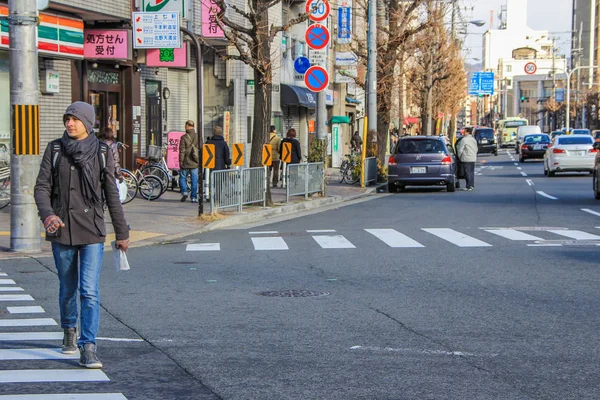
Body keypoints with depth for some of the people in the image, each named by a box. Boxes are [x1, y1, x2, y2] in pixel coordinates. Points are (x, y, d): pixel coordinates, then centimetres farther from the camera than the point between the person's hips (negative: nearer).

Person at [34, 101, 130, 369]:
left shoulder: (101, 153, 0)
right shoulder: (55, 149, 2)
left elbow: (111, 195, 6)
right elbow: (41, 187, -1)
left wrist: (122, 233, 9)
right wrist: (47, 215, -21)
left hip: (92, 231, -2)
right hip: (61, 230, 2)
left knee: (90, 291, -12)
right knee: (67, 289, 15)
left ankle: (88, 349, -11)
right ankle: (69, 330, 40)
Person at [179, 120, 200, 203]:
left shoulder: (184, 137, -9)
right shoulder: (198, 137, 2)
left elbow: (182, 151, -9)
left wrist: (180, 161, -3)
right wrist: (200, 160, 15)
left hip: (186, 163, -3)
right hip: (195, 163, 3)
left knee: (182, 178, 13)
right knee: (194, 180, 6)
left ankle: (184, 192, -5)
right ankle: (194, 197, 5)